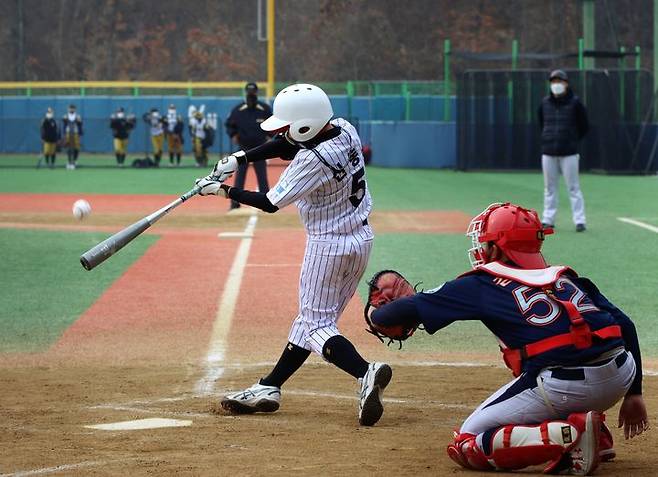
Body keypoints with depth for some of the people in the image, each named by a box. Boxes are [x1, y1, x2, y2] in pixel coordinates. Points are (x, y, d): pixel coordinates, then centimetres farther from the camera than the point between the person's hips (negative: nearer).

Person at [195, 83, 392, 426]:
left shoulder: (313, 160, -27)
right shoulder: (344, 130, -3)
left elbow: (270, 203, -17)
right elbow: (287, 146, 11)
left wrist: (222, 190, -8)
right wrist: (240, 158, 4)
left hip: (328, 246, -9)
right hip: (361, 238, 9)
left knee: (317, 324, 0)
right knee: (311, 316, 14)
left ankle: (365, 373, -23)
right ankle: (268, 388, 23)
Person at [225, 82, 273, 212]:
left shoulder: (265, 109, -3)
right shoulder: (238, 110, -3)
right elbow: (229, 124, 9)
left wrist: (269, 135, -3)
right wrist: (233, 135, -5)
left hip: (259, 147, 0)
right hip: (243, 147, 0)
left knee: (262, 176, 3)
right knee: (239, 175, -1)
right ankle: (235, 203, 4)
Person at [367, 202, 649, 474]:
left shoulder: (483, 284, 12)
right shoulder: (564, 276, 24)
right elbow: (625, 326, 17)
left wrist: (377, 316, 35)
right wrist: (633, 393, 22)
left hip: (562, 387, -6)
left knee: (467, 445, 10)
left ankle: (571, 435, -11)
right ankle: (598, 438, 16)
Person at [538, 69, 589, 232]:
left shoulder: (575, 102, -2)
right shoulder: (545, 103, 8)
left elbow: (584, 127, 6)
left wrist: (572, 141, 10)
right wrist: (548, 139, 14)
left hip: (569, 152, -4)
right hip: (548, 152, 4)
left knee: (573, 187, -4)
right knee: (549, 187, 8)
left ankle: (579, 220, -4)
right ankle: (548, 220, 14)